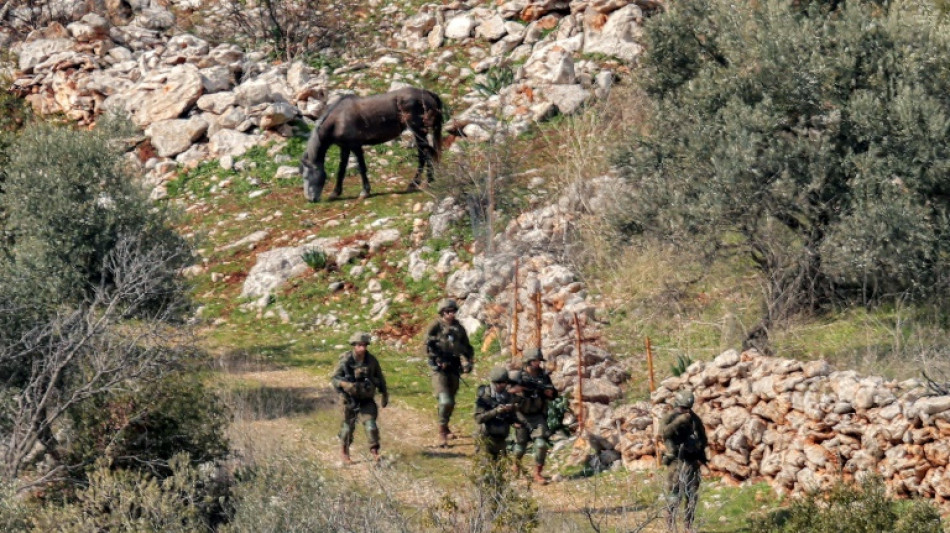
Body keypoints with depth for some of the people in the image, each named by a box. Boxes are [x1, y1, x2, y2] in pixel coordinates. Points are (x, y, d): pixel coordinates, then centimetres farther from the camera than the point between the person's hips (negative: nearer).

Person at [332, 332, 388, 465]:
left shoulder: (371, 360, -6)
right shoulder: (346, 361, -13)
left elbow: (380, 378, 9)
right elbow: (336, 379, -11)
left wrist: (384, 394, 15)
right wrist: (346, 385, -30)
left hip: (367, 400, 1)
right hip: (350, 400, -1)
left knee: (370, 425, -14)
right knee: (348, 426, 10)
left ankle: (375, 452, -7)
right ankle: (344, 452, 30)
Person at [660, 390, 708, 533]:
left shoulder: (695, 419, 10)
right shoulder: (670, 418, -3)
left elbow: (703, 438, 17)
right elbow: (665, 431, -24)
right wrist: (679, 420, -31)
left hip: (692, 461, 5)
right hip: (677, 461, -5)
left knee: (692, 494, 6)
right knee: (676, 494, -11)